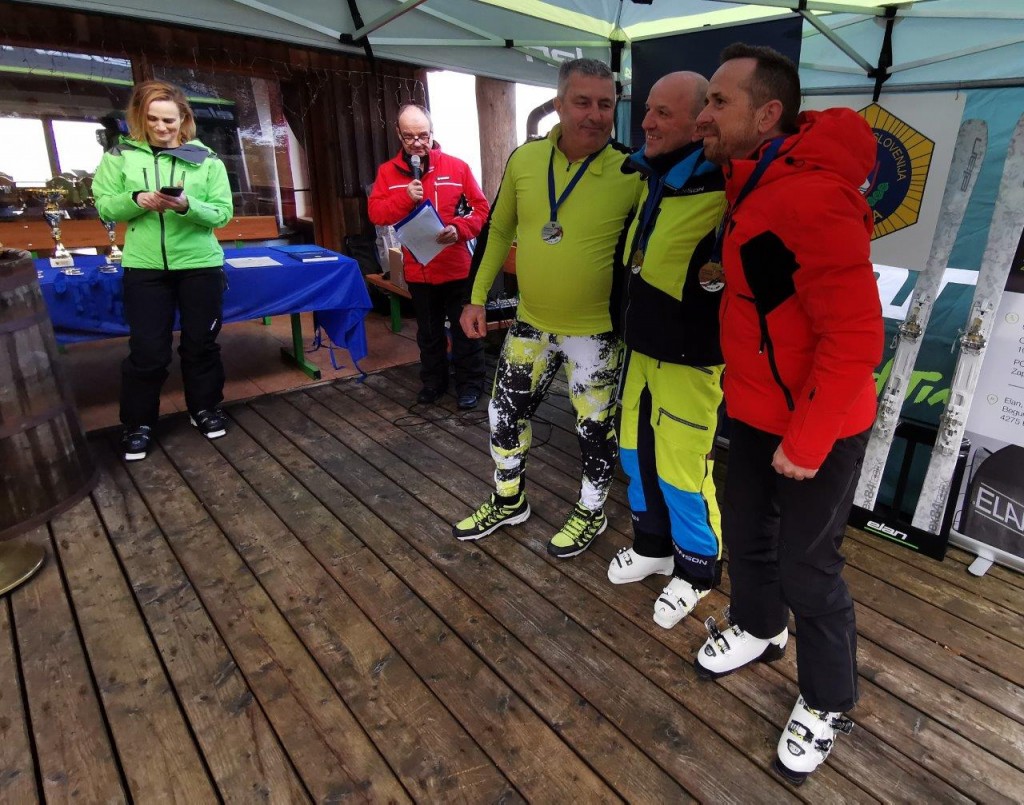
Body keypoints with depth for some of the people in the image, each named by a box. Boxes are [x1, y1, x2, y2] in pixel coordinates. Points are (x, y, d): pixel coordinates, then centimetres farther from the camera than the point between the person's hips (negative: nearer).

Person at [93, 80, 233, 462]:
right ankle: (137, 423, 18)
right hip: (144, 266, 0)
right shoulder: (120, 155, 3)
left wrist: (188, 206, -22)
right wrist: (138, 200, -16)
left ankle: (206, 408, 29)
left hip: (200, 264, 0)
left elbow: (223, 213, -4)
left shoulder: (206, 158, 1)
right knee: (147, 349, 2)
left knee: (201, 342, 10)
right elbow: (104, 206, 3)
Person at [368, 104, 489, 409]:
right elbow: (375, 213, -5)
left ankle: (470, 383, 21)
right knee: (428, 331, 17)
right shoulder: (388, 172, 2)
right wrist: (405, 196, -20)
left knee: (464, 330, 7)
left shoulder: (457, 167, -4)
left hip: (457, 267, -2)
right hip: (418, 270, 3)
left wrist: (459, 229, -21)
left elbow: (481, 209, -4)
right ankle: (433, 381, 33)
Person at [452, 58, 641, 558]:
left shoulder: (632, 173, -13)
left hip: (595, 329, -4)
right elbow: (498, 230, 9)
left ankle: (591, 513, 36)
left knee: (594, 426, 10)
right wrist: (477, 297, 7)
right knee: (505, 411, 15)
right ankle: (509, 501, 39)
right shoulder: (525, 159, -2)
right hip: (530, 321, 4)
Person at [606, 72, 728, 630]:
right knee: (637, 450, 18)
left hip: (690, 360, -8)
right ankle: (653, 544, 40)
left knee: (683, 467, 2)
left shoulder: (721, 192, -21)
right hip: (640, 348, 9)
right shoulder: (647, 177, 7)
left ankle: (695, 570, 27)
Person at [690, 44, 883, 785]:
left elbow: (855, 339, -27)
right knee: (745, 531, 23)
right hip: (753, 411, 9)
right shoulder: (753, 182, 5)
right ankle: (758, 628, 50)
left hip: (816, 427, -8)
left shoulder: (812, 197, -26)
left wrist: (806, 440, -20)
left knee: (807, 569, 7)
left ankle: (827, 705, 33)